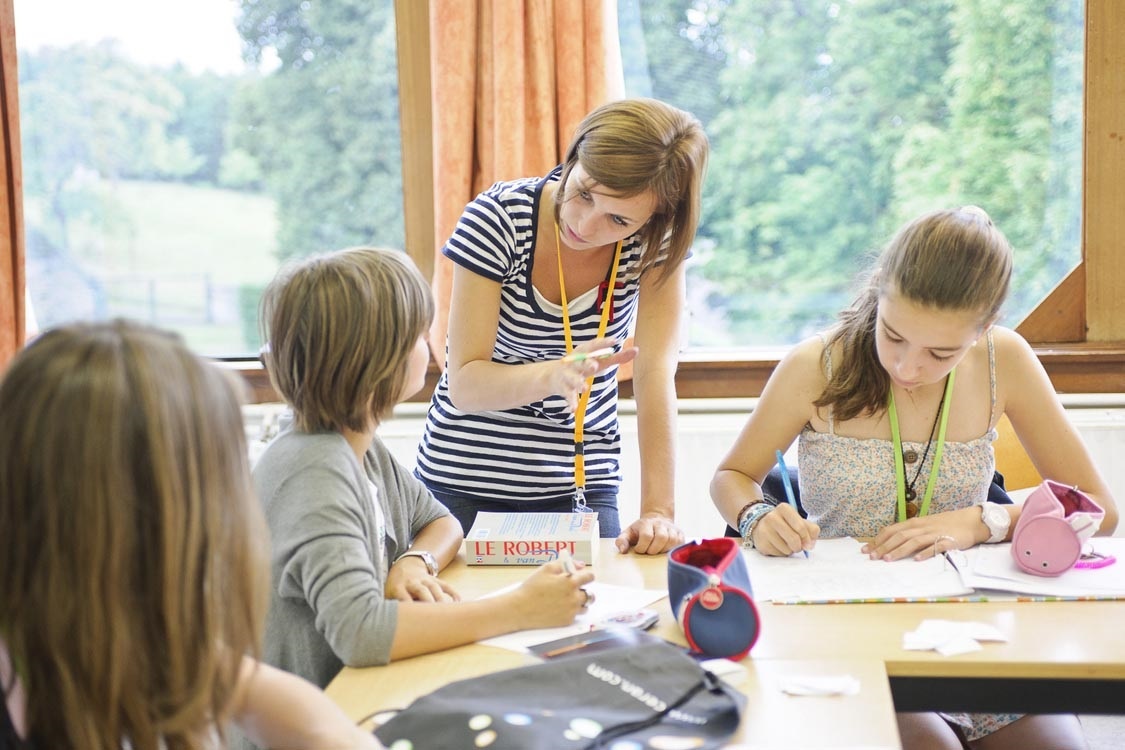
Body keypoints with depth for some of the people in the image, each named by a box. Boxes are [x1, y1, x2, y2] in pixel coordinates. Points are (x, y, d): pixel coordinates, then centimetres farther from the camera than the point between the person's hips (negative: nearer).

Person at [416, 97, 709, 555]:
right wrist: (553, 375, -41)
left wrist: (658, 510, -30)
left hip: (583, 487, 2)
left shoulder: (656, 238, -12)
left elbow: (655, 373, -20)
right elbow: (465, 385, -21)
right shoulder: (497, 219, -19)